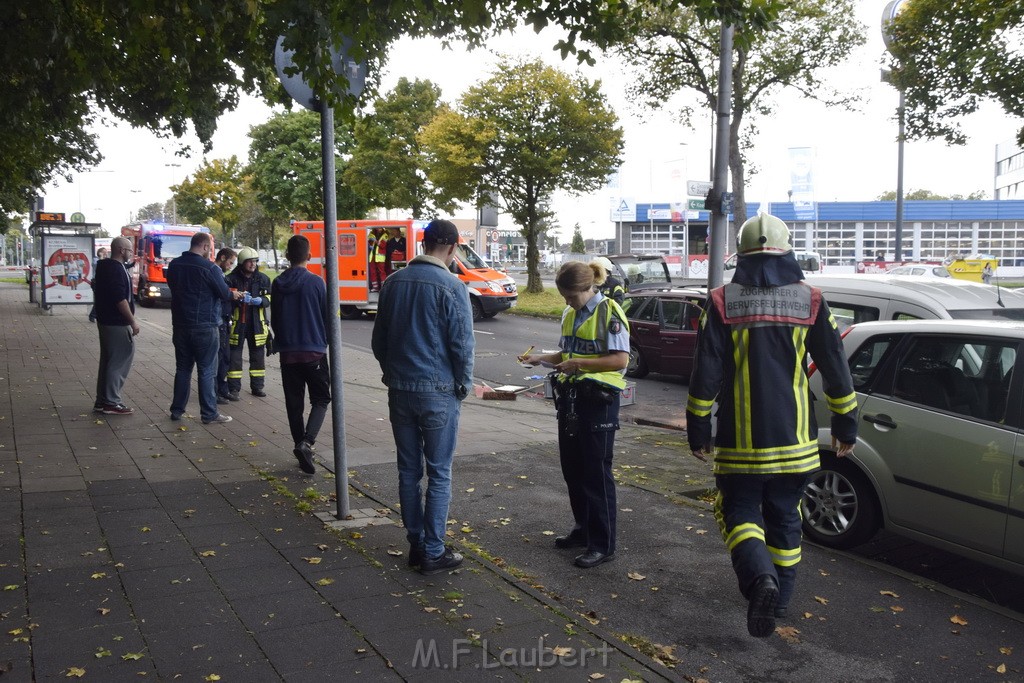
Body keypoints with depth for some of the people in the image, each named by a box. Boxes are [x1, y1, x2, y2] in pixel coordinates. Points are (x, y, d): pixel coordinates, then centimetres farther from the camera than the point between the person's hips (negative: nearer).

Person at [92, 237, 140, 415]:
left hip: (105, 321, 10)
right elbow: (120, 299, -22)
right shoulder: (116, 269, -17)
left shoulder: (103, 267, 15)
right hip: (117, 324, -10)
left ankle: (102, 401, 20)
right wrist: (133, 321, -18)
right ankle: (111, 403, -1)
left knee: (107, 361, 15)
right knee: (119, 362, -5)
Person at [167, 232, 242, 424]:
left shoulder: (174, 265, 6)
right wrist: (234, 294, 13)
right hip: (204, 327, -6)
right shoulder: (209, 268, -14)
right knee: (207, 371, 1)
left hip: (180, 326, 6)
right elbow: (224, 293, -10)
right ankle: (209, 414, 4)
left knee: (182, 368, 15)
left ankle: (177, 410, 19)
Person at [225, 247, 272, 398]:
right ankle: (233, 388, 6)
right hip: (236, 323, -3)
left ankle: (257, 386, 23)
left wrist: (260, 300, -14)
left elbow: (270, 298, 7)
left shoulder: (263, 279, 6)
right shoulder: (231, 279, -4)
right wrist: (239, 298, -25)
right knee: (234, 356, 0)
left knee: (258, 356, 11)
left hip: (257, 323, 3)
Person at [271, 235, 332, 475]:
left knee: (294, 403, 12)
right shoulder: (316, 282, -10)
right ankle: (306, 442, -14)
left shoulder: (278, 284, 2)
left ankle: (300, 445, 16)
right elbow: (327, 317, -4)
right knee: (321, 399, 6)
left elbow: (274, 319, 10)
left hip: (288, 353, 3)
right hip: (315, 351, -3)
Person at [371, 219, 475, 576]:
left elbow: (378, 339, 13)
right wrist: (464, 385, 3)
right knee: (439, 474, 3)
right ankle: (433, 552, 8)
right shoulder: (451, 286, -13)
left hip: (399, 389, 5)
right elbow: (462, 344, -11)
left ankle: (416, 544, 21)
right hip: (438, 392, -5)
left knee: (408, 471, 13)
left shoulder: (393, 282, 5)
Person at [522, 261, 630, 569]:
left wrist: (579, 364, -22)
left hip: (598, 400, -8)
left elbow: (620, 359, -18)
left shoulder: (608, 313, -11)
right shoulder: (570, 314, 13)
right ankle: (583, 529, 30)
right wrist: (541, 358, 5)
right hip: (570, 397, 8)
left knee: (596, 472, -3)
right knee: (572, 469, 14)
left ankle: (603, 544, 6)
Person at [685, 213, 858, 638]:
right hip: (794, 441, 3)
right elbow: (836, 372, 3)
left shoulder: (722, 303, -6)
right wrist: (846, 427, 13)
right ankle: (780, 598, 27)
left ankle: (760, 578, -16)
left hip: (739, 442, -2)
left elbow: (705, 375, -7)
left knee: (739, 512, 9)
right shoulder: (810, 301, -1)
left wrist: (697, 432, 2)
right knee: (784, 517, 17)